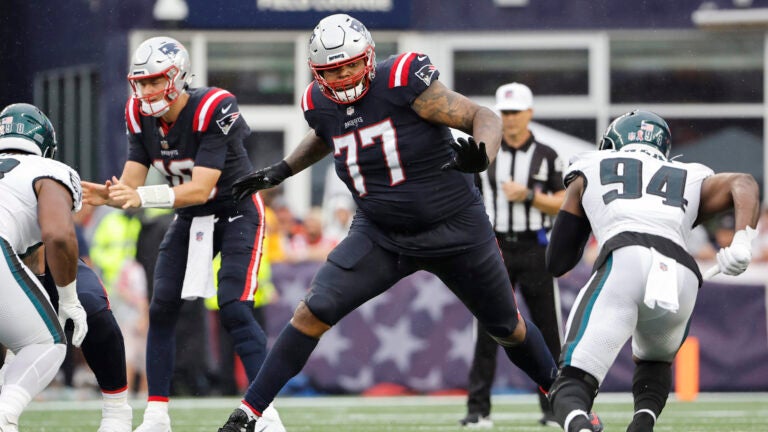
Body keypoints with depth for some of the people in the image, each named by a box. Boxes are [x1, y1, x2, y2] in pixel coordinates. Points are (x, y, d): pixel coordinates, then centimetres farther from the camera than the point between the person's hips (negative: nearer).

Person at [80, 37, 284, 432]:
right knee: (162, 310, -2)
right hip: (190, 218, 6)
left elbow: (201, 190, -32)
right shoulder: (140, 116, -8)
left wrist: (140, 197, -43)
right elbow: (131, 184, -9)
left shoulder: (213, 110, -28)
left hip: (236, 213, -6)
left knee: (234, 311, -18)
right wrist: (107, 195, -33)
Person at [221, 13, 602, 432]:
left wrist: (480, 156, -40)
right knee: (312, 312, -14)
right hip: (381, 236, 3)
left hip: (456, 228, -3)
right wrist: (282, 171, 13)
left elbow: (485, 118, -20)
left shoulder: (402, 81, -22)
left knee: (507, 327, 14)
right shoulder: (319, 104, -5)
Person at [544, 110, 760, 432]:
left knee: (575, 381, -5)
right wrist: (741, 244, 0)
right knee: (654, 362, 32)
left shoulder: (590, 172, 31)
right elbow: (743, 184, 14)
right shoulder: (690, 181, 36)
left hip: (625, 261, -3)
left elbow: (557, 263, 31)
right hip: (683, 278, 3)